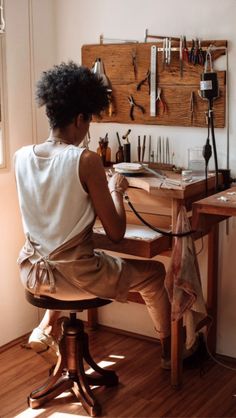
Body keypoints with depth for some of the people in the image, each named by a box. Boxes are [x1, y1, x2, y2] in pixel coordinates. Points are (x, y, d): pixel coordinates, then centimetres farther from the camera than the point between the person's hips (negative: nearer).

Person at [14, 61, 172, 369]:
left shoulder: (21, 157, -3)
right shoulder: (86, 160, -20)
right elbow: (116, 233, -13)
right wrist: (116, 190, 3)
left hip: (32, 273, 6)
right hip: (76, 277, -5)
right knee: (154, 272, 21)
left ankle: (46, 330, 34)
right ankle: (169, 351, 36)